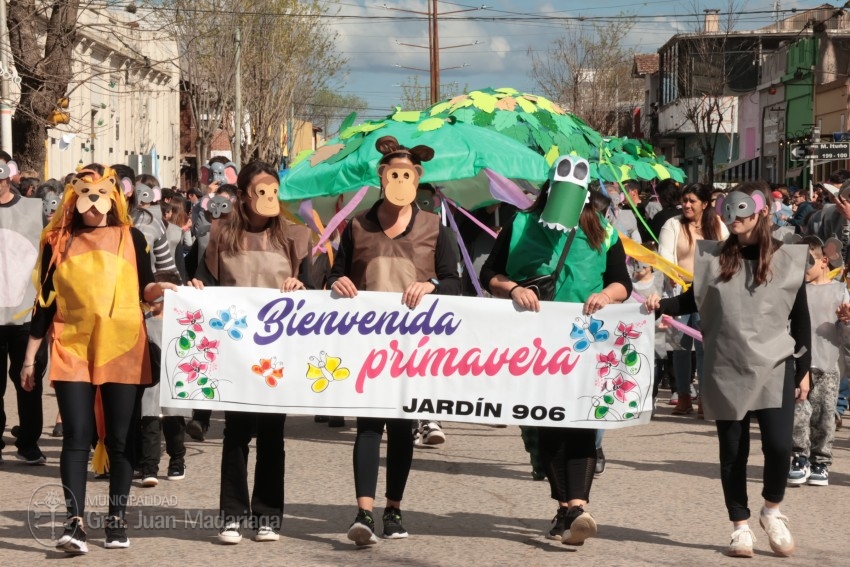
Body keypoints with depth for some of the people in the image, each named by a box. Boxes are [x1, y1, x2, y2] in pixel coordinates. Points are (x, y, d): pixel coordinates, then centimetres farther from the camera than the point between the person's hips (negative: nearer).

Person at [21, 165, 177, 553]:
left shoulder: (131, 238, 6)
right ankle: (74, 522, -12)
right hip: (72, 349, 0)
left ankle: (117, 520, 11)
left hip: (123, 349, 0)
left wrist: (159, 289, -13)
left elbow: (143, 289, 10)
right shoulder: (58, 242, 7)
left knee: (120, 437, 3)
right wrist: (30, 356, 9)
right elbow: (46, 300, 9)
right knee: (77, 435, -9)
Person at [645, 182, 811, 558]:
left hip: (775, 368, -1)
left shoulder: (788, 259, 0)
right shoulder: (713, 257, 4)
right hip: (726, 371, 2)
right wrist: (661, 305, -9)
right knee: (733, 451, 6)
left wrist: (803, 370, 3)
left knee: (778, 445, -11)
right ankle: (740, 525, 18)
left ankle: (772, 510, 15)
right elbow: (693, 300, 11)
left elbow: (801, 319, 4)